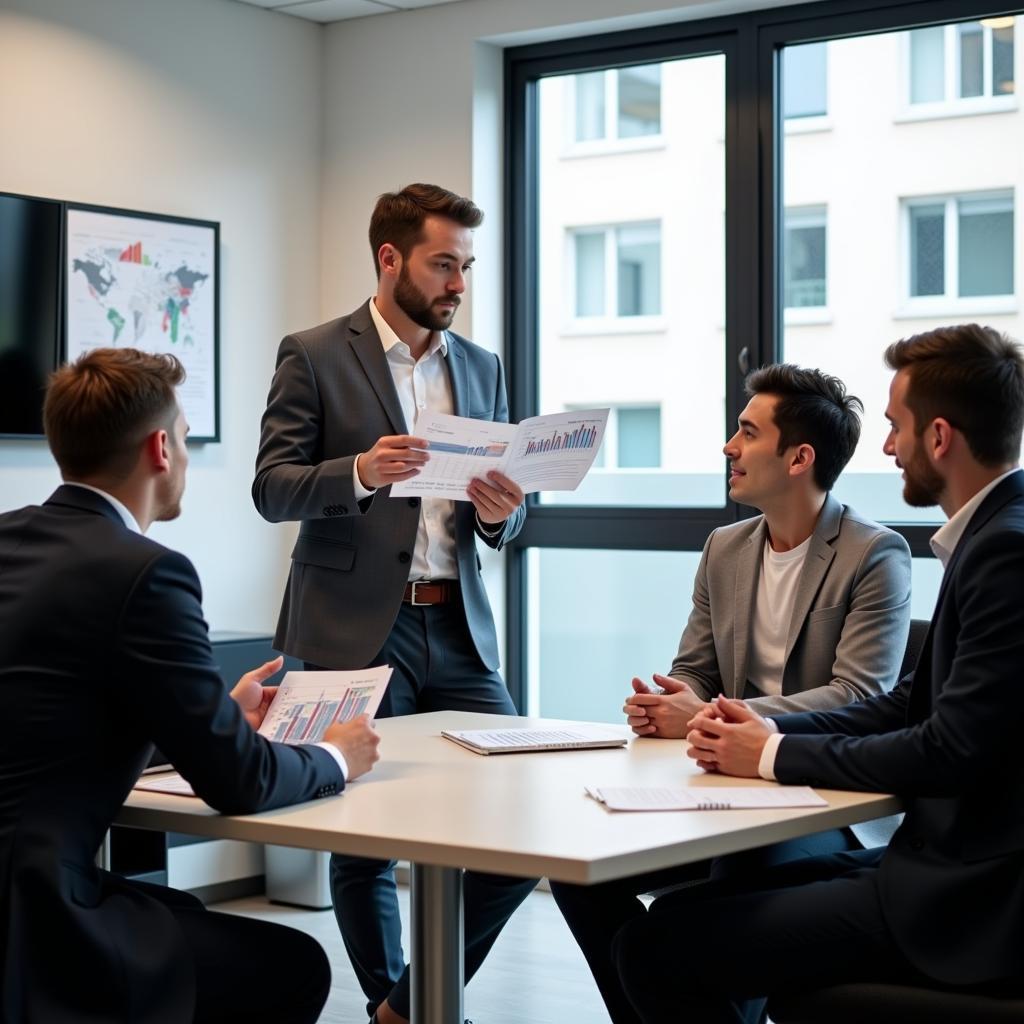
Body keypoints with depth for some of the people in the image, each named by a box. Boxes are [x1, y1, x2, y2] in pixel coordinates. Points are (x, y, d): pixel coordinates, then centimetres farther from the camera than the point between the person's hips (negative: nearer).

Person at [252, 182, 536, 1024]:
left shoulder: (482, 368, 14)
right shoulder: (314, 356, 0)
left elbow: (499, 523, 15)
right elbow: (272, 487, -6)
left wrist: (500, 513, -9)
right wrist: (361, 472, -24)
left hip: (458, 629, 4)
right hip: (357, 630, -4)